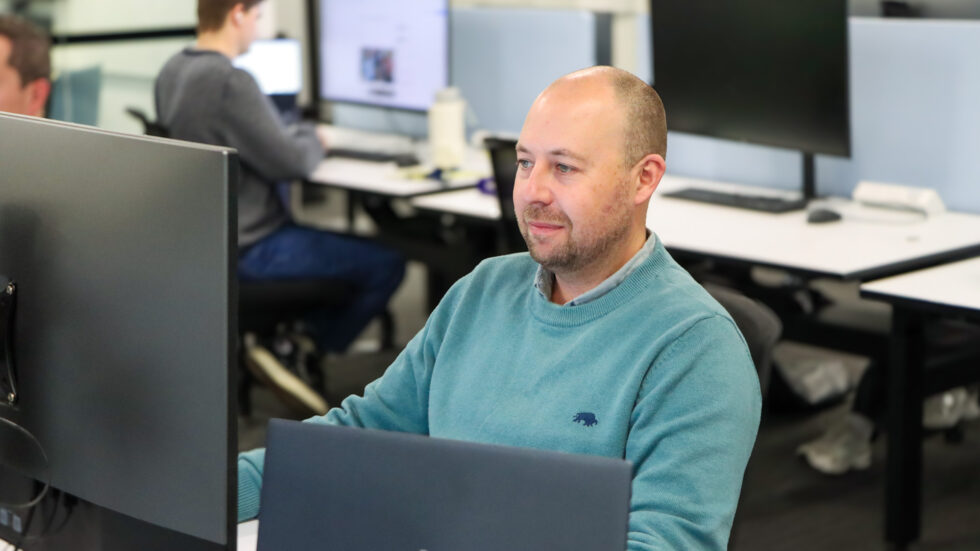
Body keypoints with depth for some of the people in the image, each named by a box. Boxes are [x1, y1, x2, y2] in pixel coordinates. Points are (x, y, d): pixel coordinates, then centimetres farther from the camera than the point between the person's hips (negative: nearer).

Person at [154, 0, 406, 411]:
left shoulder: (171, 73, 6)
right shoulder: (231, 82, -25)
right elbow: (292, 162, -20)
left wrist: (295, 136, 10)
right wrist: (313, 139, 2)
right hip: (248, 250, -10)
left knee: (344, 245, 27)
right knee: (386, 266, -4)